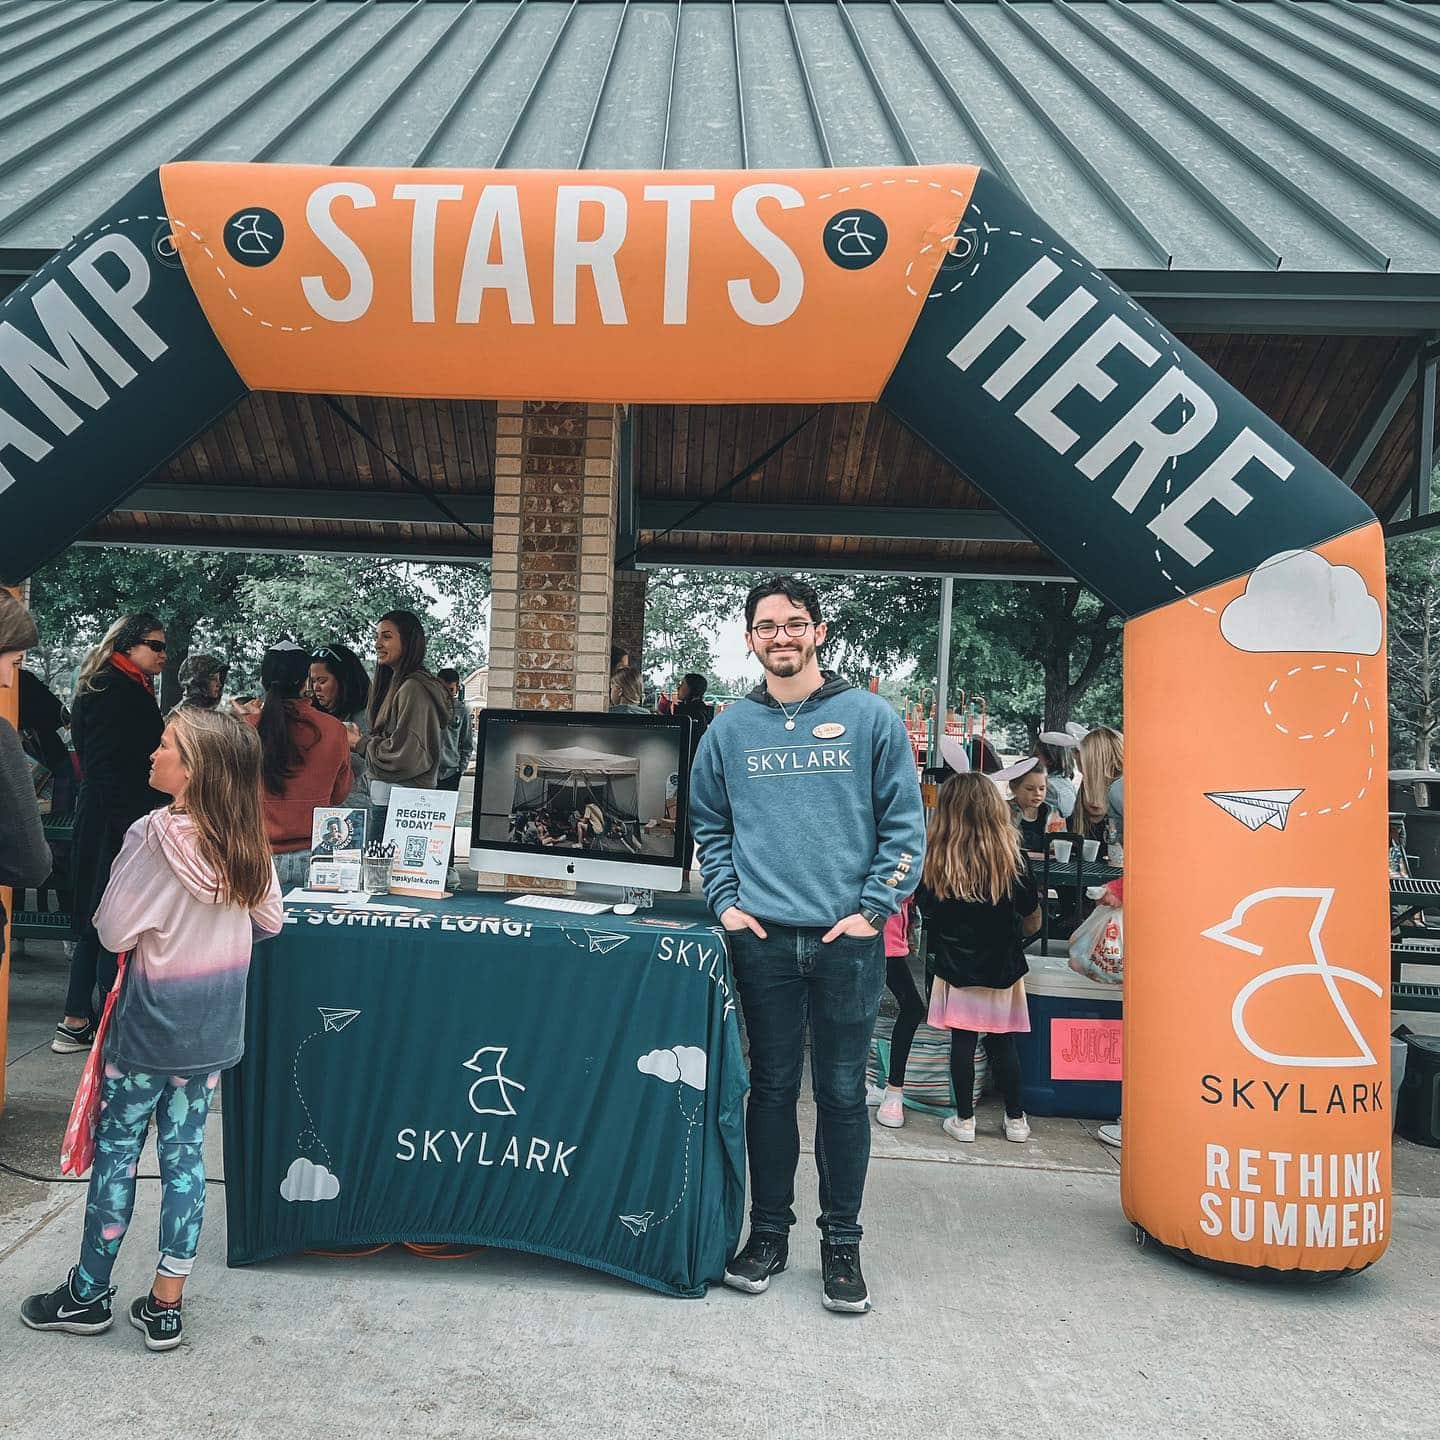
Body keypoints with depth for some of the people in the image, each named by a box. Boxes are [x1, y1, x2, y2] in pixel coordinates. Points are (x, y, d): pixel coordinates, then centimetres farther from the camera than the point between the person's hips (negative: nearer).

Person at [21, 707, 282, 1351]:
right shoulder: (246, 839, -4)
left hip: (150, 1022, -5)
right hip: (214, 1027, 5)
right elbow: (270, 920, 5)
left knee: (115, 1150, 12)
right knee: (184, 1153, 13)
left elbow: (113, 931, -14)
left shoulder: (154, 834, -20)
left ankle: (88, 1295, 29)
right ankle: (165, 1306, 22)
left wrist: (154, 926, 5)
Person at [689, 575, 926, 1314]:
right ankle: (768, 1233, 26)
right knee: (772, 1087, 11)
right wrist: (726, 900, 3)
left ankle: (842, 1243, 22)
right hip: (763, 939, 2)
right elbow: (708, 825, 16)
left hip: (847, 938, -2)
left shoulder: (870, 717, 1)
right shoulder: (730, 728, 9)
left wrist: (873, 908, -7)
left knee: (843, 1093, 7)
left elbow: (905, 823, 0)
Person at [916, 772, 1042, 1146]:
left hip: (955, 969, -1)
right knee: (1004, 1043, 13)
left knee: (962, 1042, 8)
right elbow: (1033, 922, -2)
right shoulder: (1012, 859, -11)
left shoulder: (935, 859, -12)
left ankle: (964, 1120, 16)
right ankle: (1016, 1119, 23)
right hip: (1002, 969, 1)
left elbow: (925, 909, 3)